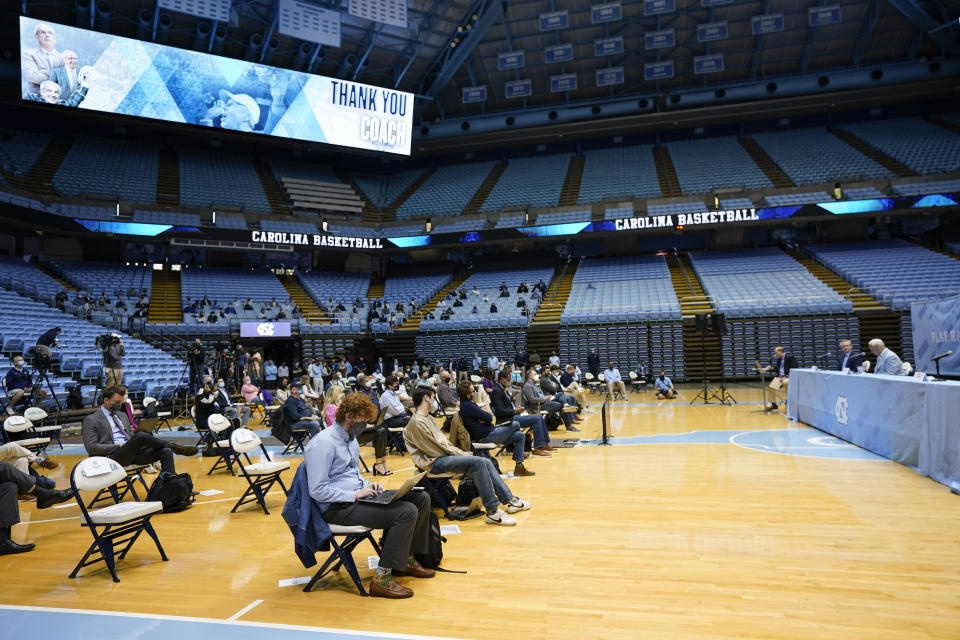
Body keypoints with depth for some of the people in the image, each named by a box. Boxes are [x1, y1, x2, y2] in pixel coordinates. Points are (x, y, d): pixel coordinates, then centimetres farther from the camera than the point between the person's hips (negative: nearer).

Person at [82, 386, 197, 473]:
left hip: (133, 453, 7)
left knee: (166, 451, -19)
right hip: (113, 456, -7)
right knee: (141, 436, -34)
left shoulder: (122, 415, 25)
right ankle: (174, 446, -15)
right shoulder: (91, 420, 5)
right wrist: (118, 446, -12)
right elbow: (91, 447, -5)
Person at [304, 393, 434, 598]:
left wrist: (368, 486, 6)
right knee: (407, 512, -25)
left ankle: (406, 559, 12)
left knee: (421, 498, -1)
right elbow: (317, 490, -20)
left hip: (356, 496, 10)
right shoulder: (322, 444, -16)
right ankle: (381, 578, -17)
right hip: (337, 508, -9)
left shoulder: (352, 439, 14)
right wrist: (355, 495, -20)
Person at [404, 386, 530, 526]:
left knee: (486, 462, -1)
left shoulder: (429, 418, 19)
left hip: (444, 456, 10)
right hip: (435, 462, -10)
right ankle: (492, 512, -24)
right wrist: (460, 454, -7)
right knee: (477, 462, -26)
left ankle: (509, 500, 4)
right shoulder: (416, 423, -13)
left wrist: (461, 452, 6)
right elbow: (435, 449, -14)